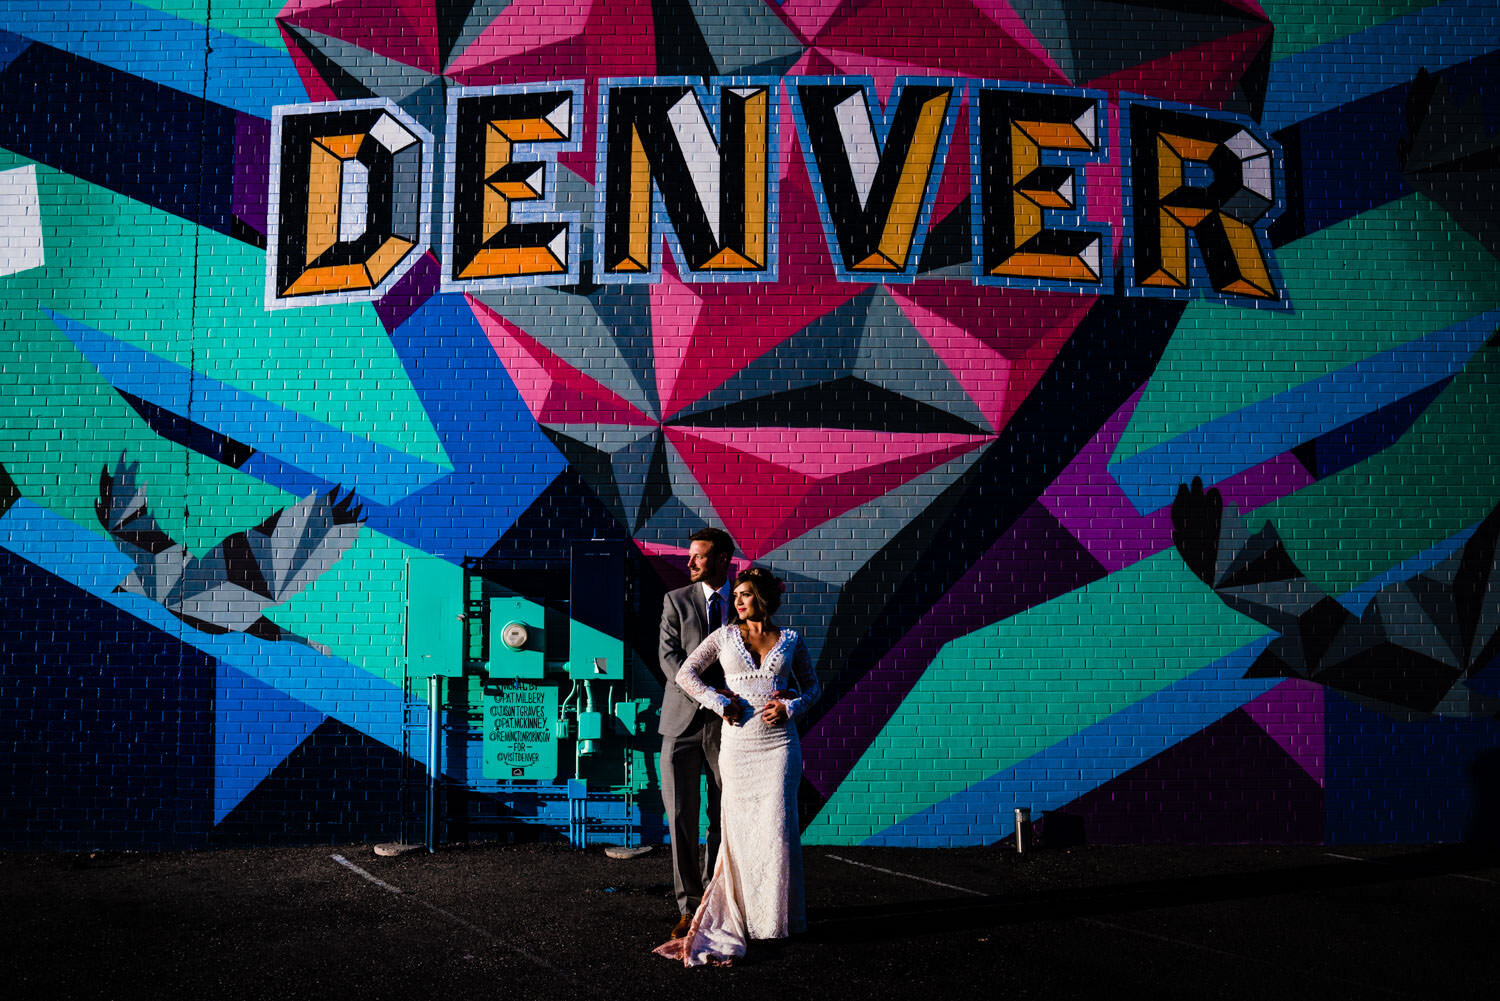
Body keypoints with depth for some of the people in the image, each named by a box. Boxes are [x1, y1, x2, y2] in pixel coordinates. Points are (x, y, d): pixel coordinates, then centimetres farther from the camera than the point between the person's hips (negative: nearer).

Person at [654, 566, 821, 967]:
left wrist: (792, 706, -5)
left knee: (777, 827, -3)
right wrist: (721, 703, -7)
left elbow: (812, 686, 15)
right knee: (740, 828, 1)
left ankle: (777, 917, 7)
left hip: (779, 743, 0)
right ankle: (743, 915, 11)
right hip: (738, 743, 0)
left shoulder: (791, 640, 7)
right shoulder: (725, 636, 6)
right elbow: (685, 674, 3)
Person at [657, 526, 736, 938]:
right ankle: (689, 908, 7)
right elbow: (669, 658, -7)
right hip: (682, 722, -1)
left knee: (725, 818, 5)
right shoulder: (676, 600, 3)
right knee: (681, 818, -1)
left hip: (727, 724, 1)